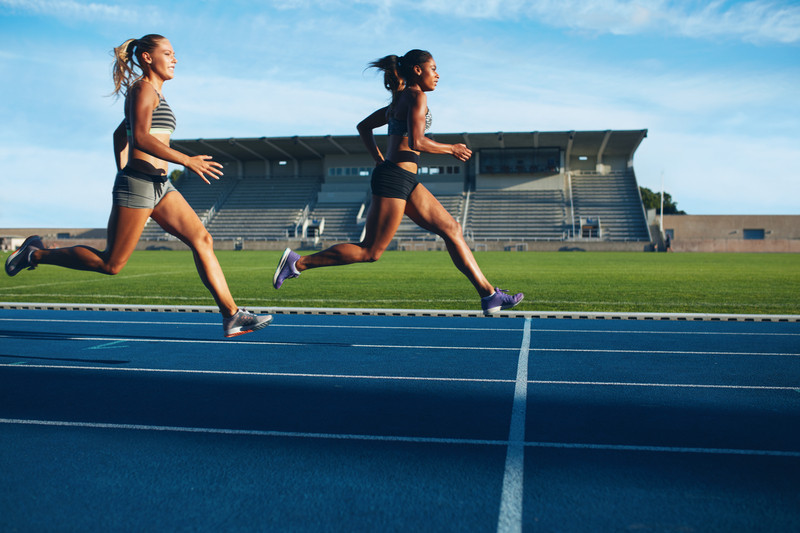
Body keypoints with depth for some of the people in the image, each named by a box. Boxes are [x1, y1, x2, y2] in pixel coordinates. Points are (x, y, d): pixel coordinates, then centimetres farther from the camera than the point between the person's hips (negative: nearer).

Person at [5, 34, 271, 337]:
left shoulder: (153, 93, 23)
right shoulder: (144, 88, -5)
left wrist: (122, 172, 30)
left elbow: (120, 134, 31)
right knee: (111, 264, -2)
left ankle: (231, 316, -8)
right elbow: (140, 137, -20)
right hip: (138, 183, -9)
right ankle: (36, 254, 17)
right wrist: (187, 161, -24)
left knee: (202, 240, -5)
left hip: (159, 187, 9)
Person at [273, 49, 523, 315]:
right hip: (395, 178, -10)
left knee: (451, 229, 6)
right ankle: (298, 262, 1)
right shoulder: (416, 96, -7)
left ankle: (489, 294, 7)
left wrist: (380, 161, 24)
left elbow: (363, 127, 27)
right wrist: (451, 149, -5)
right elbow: (416, 142, -19)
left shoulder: (398, 100, 21)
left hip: (406, 182, 10)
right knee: (371, 251, -6)